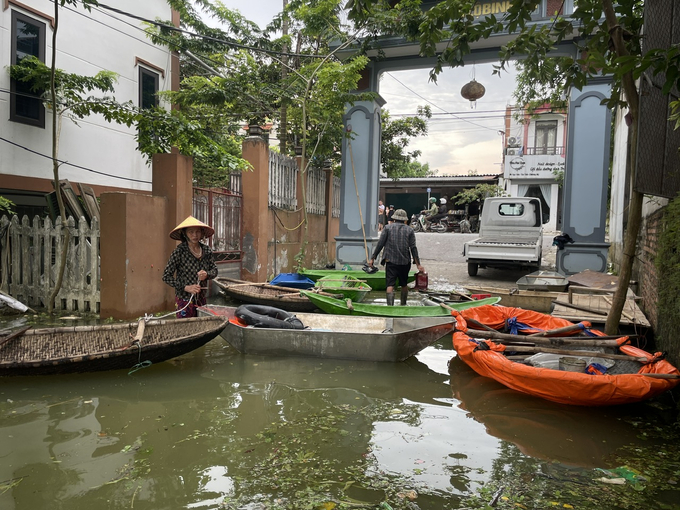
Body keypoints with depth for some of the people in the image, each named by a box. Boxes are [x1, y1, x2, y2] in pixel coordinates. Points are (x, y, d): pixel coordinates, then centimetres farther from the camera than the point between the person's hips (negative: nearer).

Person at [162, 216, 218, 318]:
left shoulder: (207, 251, 1)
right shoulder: (179, 252, -11)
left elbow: (214, 270, 11)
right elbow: (166, 276, -10)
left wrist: (207, 274, -11)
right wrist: (186, 287, -17)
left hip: (201, 298, 4)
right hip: (184, 300, -4)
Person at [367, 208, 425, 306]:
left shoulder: (388, 228, 5)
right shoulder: (409, 230, 8)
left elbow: (380, 244, -1)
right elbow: (413, 248, 1)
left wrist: (372, 258, 3)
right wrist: (418, 264, 2)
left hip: (391, 261, -2)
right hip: (405, 262, 2)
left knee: (390, 285, -7)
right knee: (404, 284, 19)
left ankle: (390, 305, -22)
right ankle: (403, 305, 31)